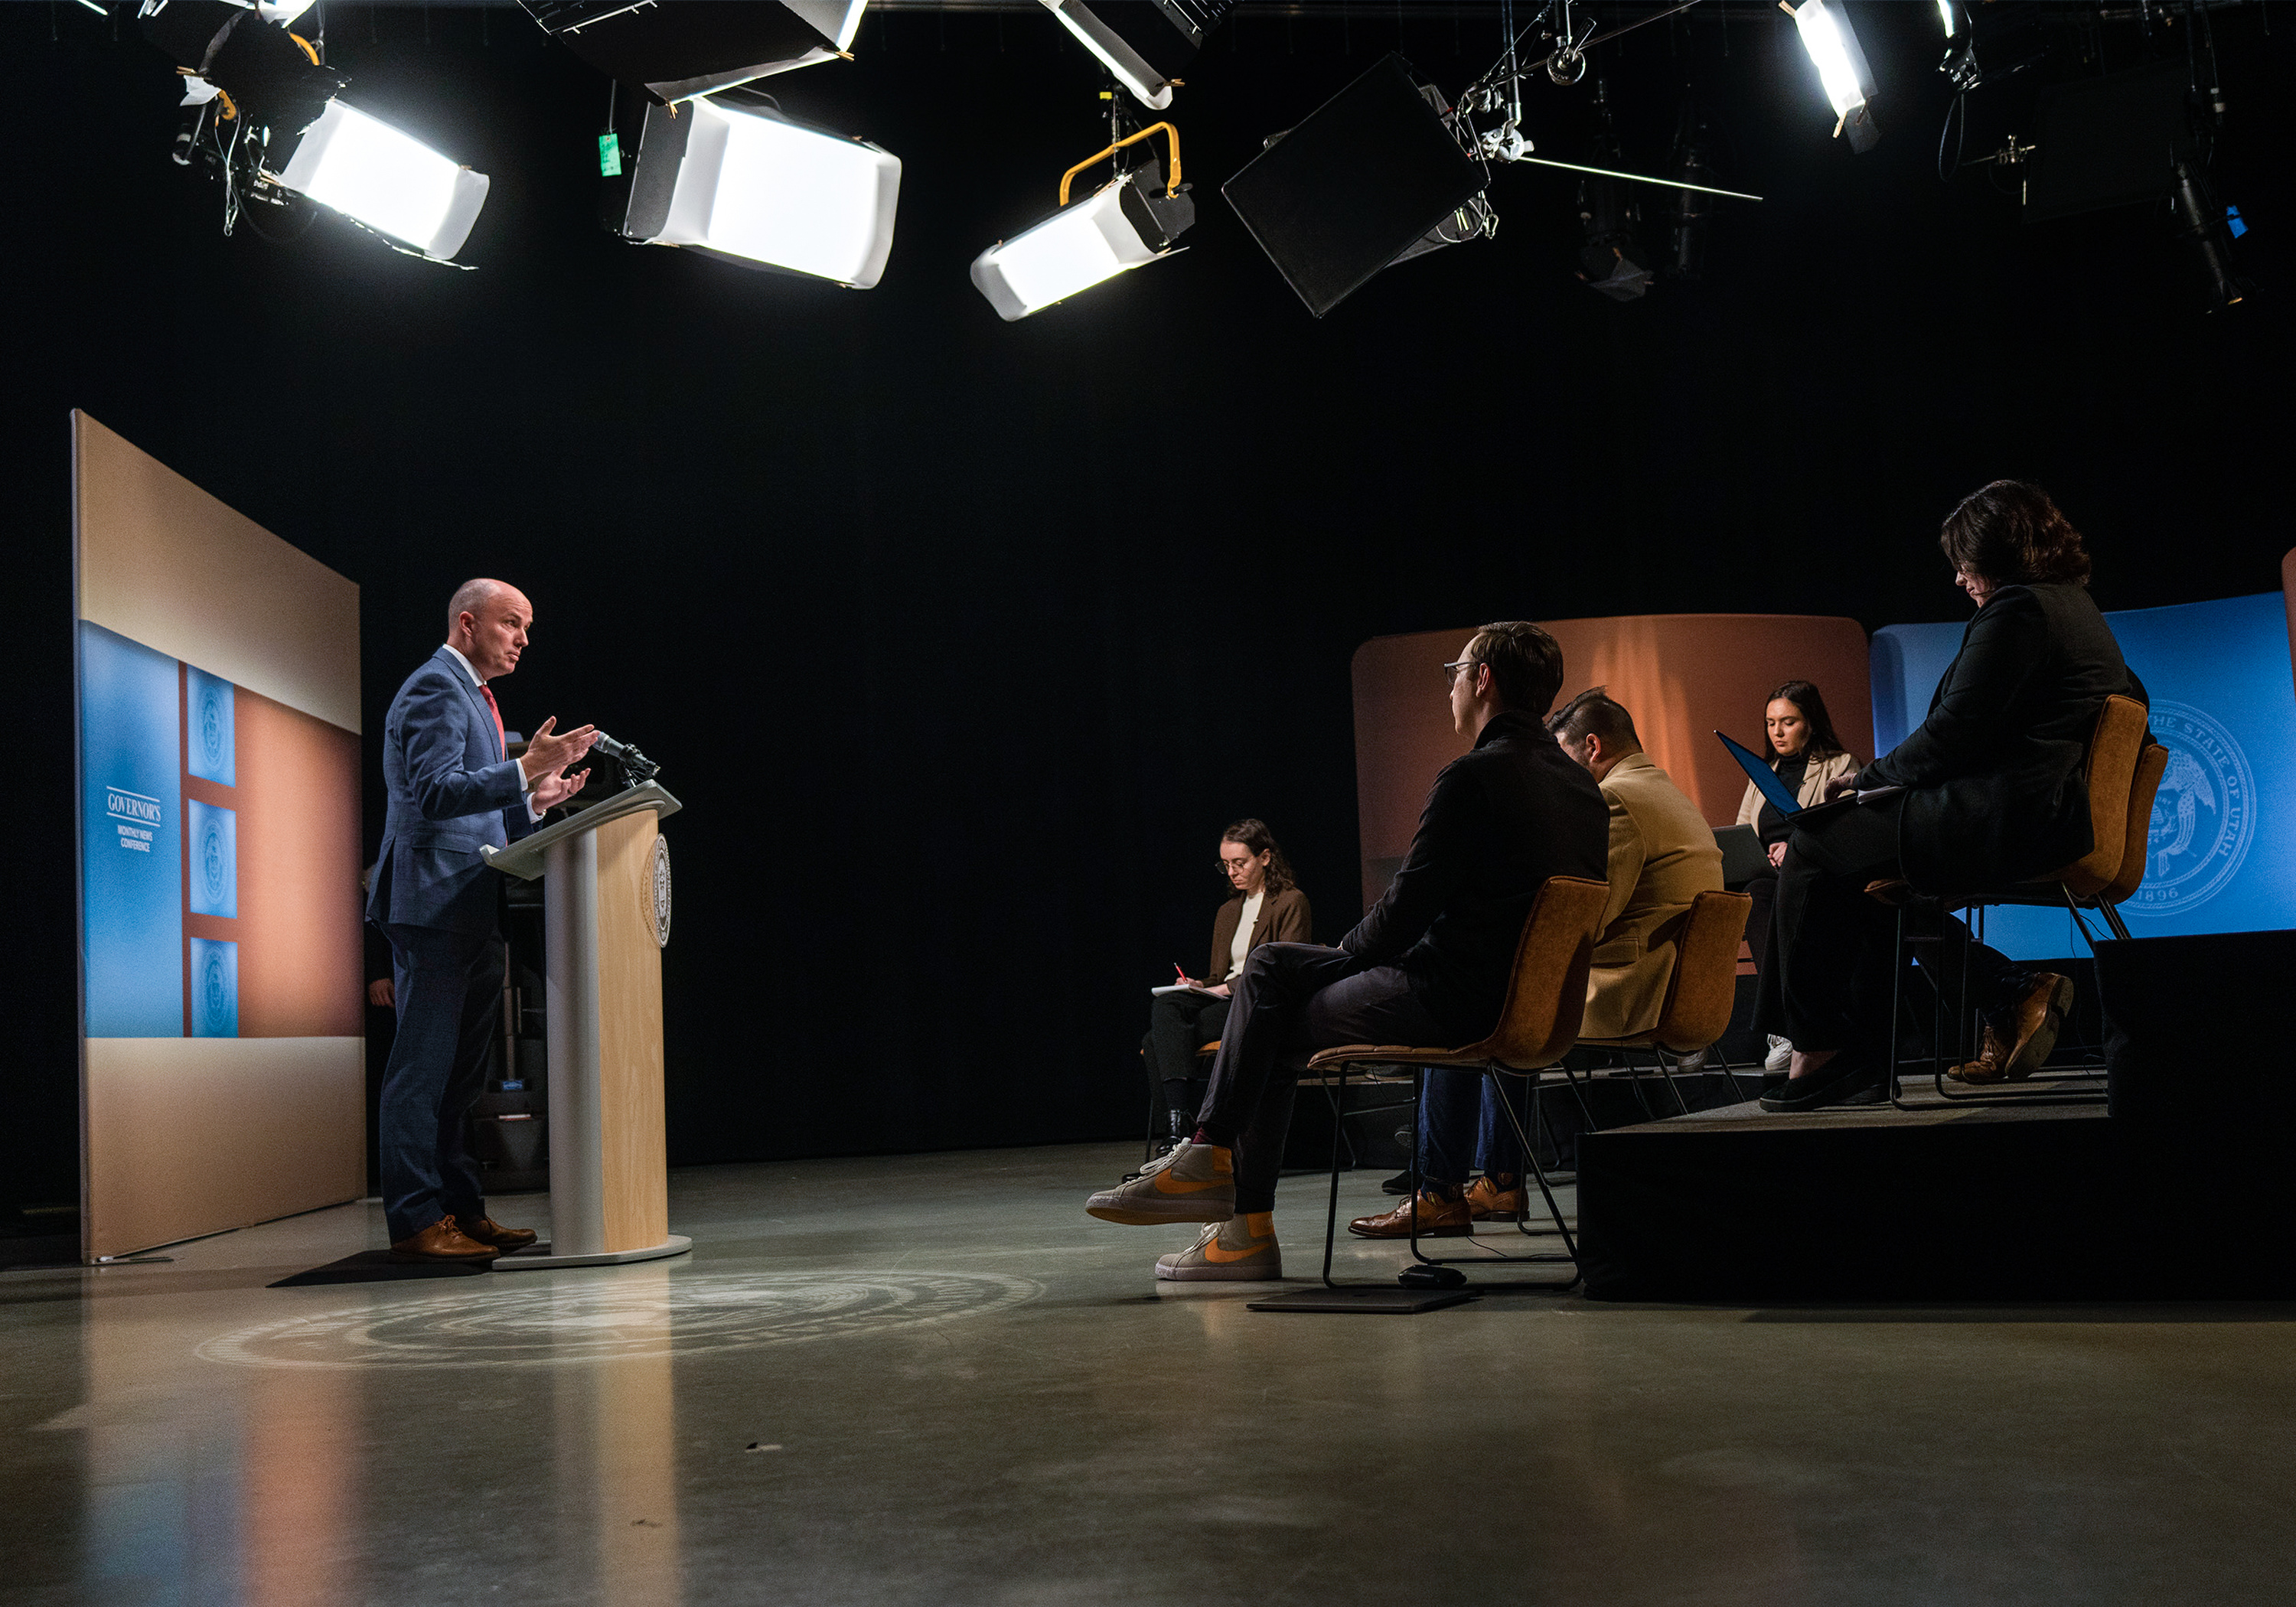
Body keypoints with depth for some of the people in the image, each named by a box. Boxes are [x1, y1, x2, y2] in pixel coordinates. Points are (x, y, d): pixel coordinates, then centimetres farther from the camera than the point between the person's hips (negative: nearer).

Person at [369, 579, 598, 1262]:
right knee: (423, 1066, -7)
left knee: (459, 1071, 12)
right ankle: (416, 1220, -4)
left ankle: (461, 1209, 18)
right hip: (433, 904, -11)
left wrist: (531, 801, 12)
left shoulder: (469, 694, 24)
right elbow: (434, 793, -21)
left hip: (468, 914, 11)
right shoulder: (435, 688, -8)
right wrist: (526, 769, -26)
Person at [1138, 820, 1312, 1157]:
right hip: (1226, 1003, 7)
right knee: (1164, 1006, -26)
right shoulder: (1227, 912, 26)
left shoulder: (1292, 903, 3)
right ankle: (1179, 1123, -36)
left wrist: (1229, 988, -15)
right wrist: (1200, 986, 1)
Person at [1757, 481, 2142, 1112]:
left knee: (1815, 843, -4)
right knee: (1860, 863, 23)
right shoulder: (2081, 610, 19)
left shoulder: (2017, 610, -13)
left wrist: (1870, 775, -1)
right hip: (2059, 814, 11)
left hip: (2007, 822, -11)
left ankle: (1818, 1047, 3)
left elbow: (1952, 735, -18)